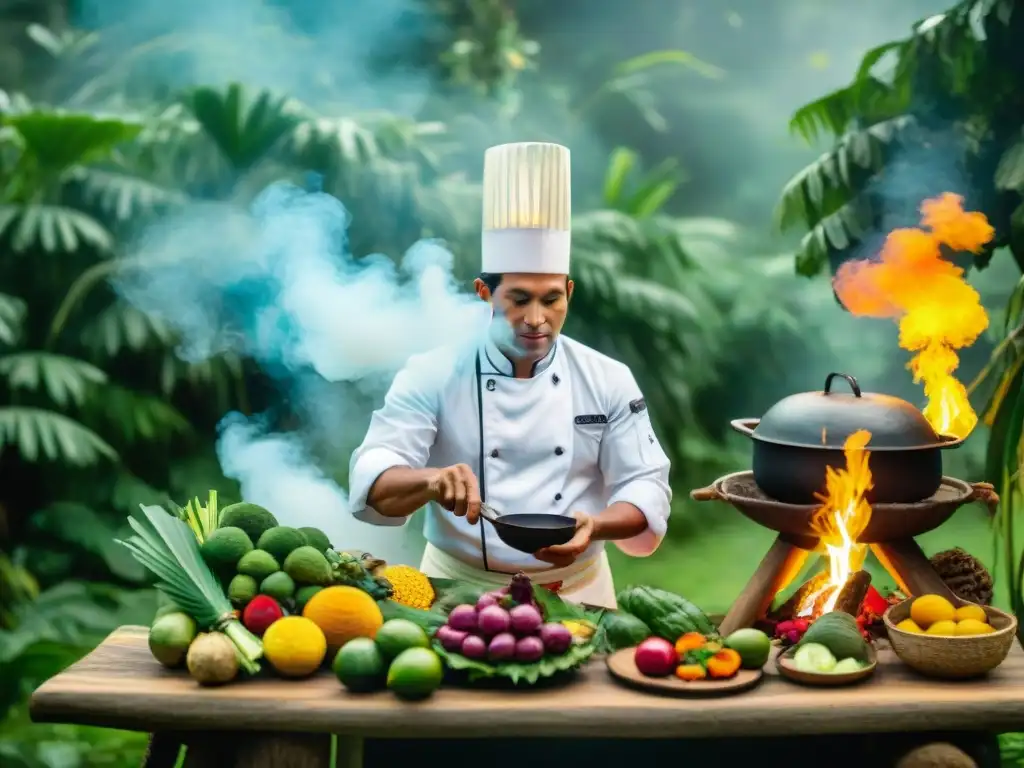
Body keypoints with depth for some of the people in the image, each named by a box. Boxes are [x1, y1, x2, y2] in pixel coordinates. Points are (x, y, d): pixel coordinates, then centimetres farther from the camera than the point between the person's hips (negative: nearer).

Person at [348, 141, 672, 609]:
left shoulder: (608, 381, 1)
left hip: (575, 591, 2)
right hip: (460, 586, -1)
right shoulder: (433, 377, -4)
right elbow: (375, 480, -12)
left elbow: (645, 486, 1)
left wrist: (594, 526, -19)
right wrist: (431, 479, -34)